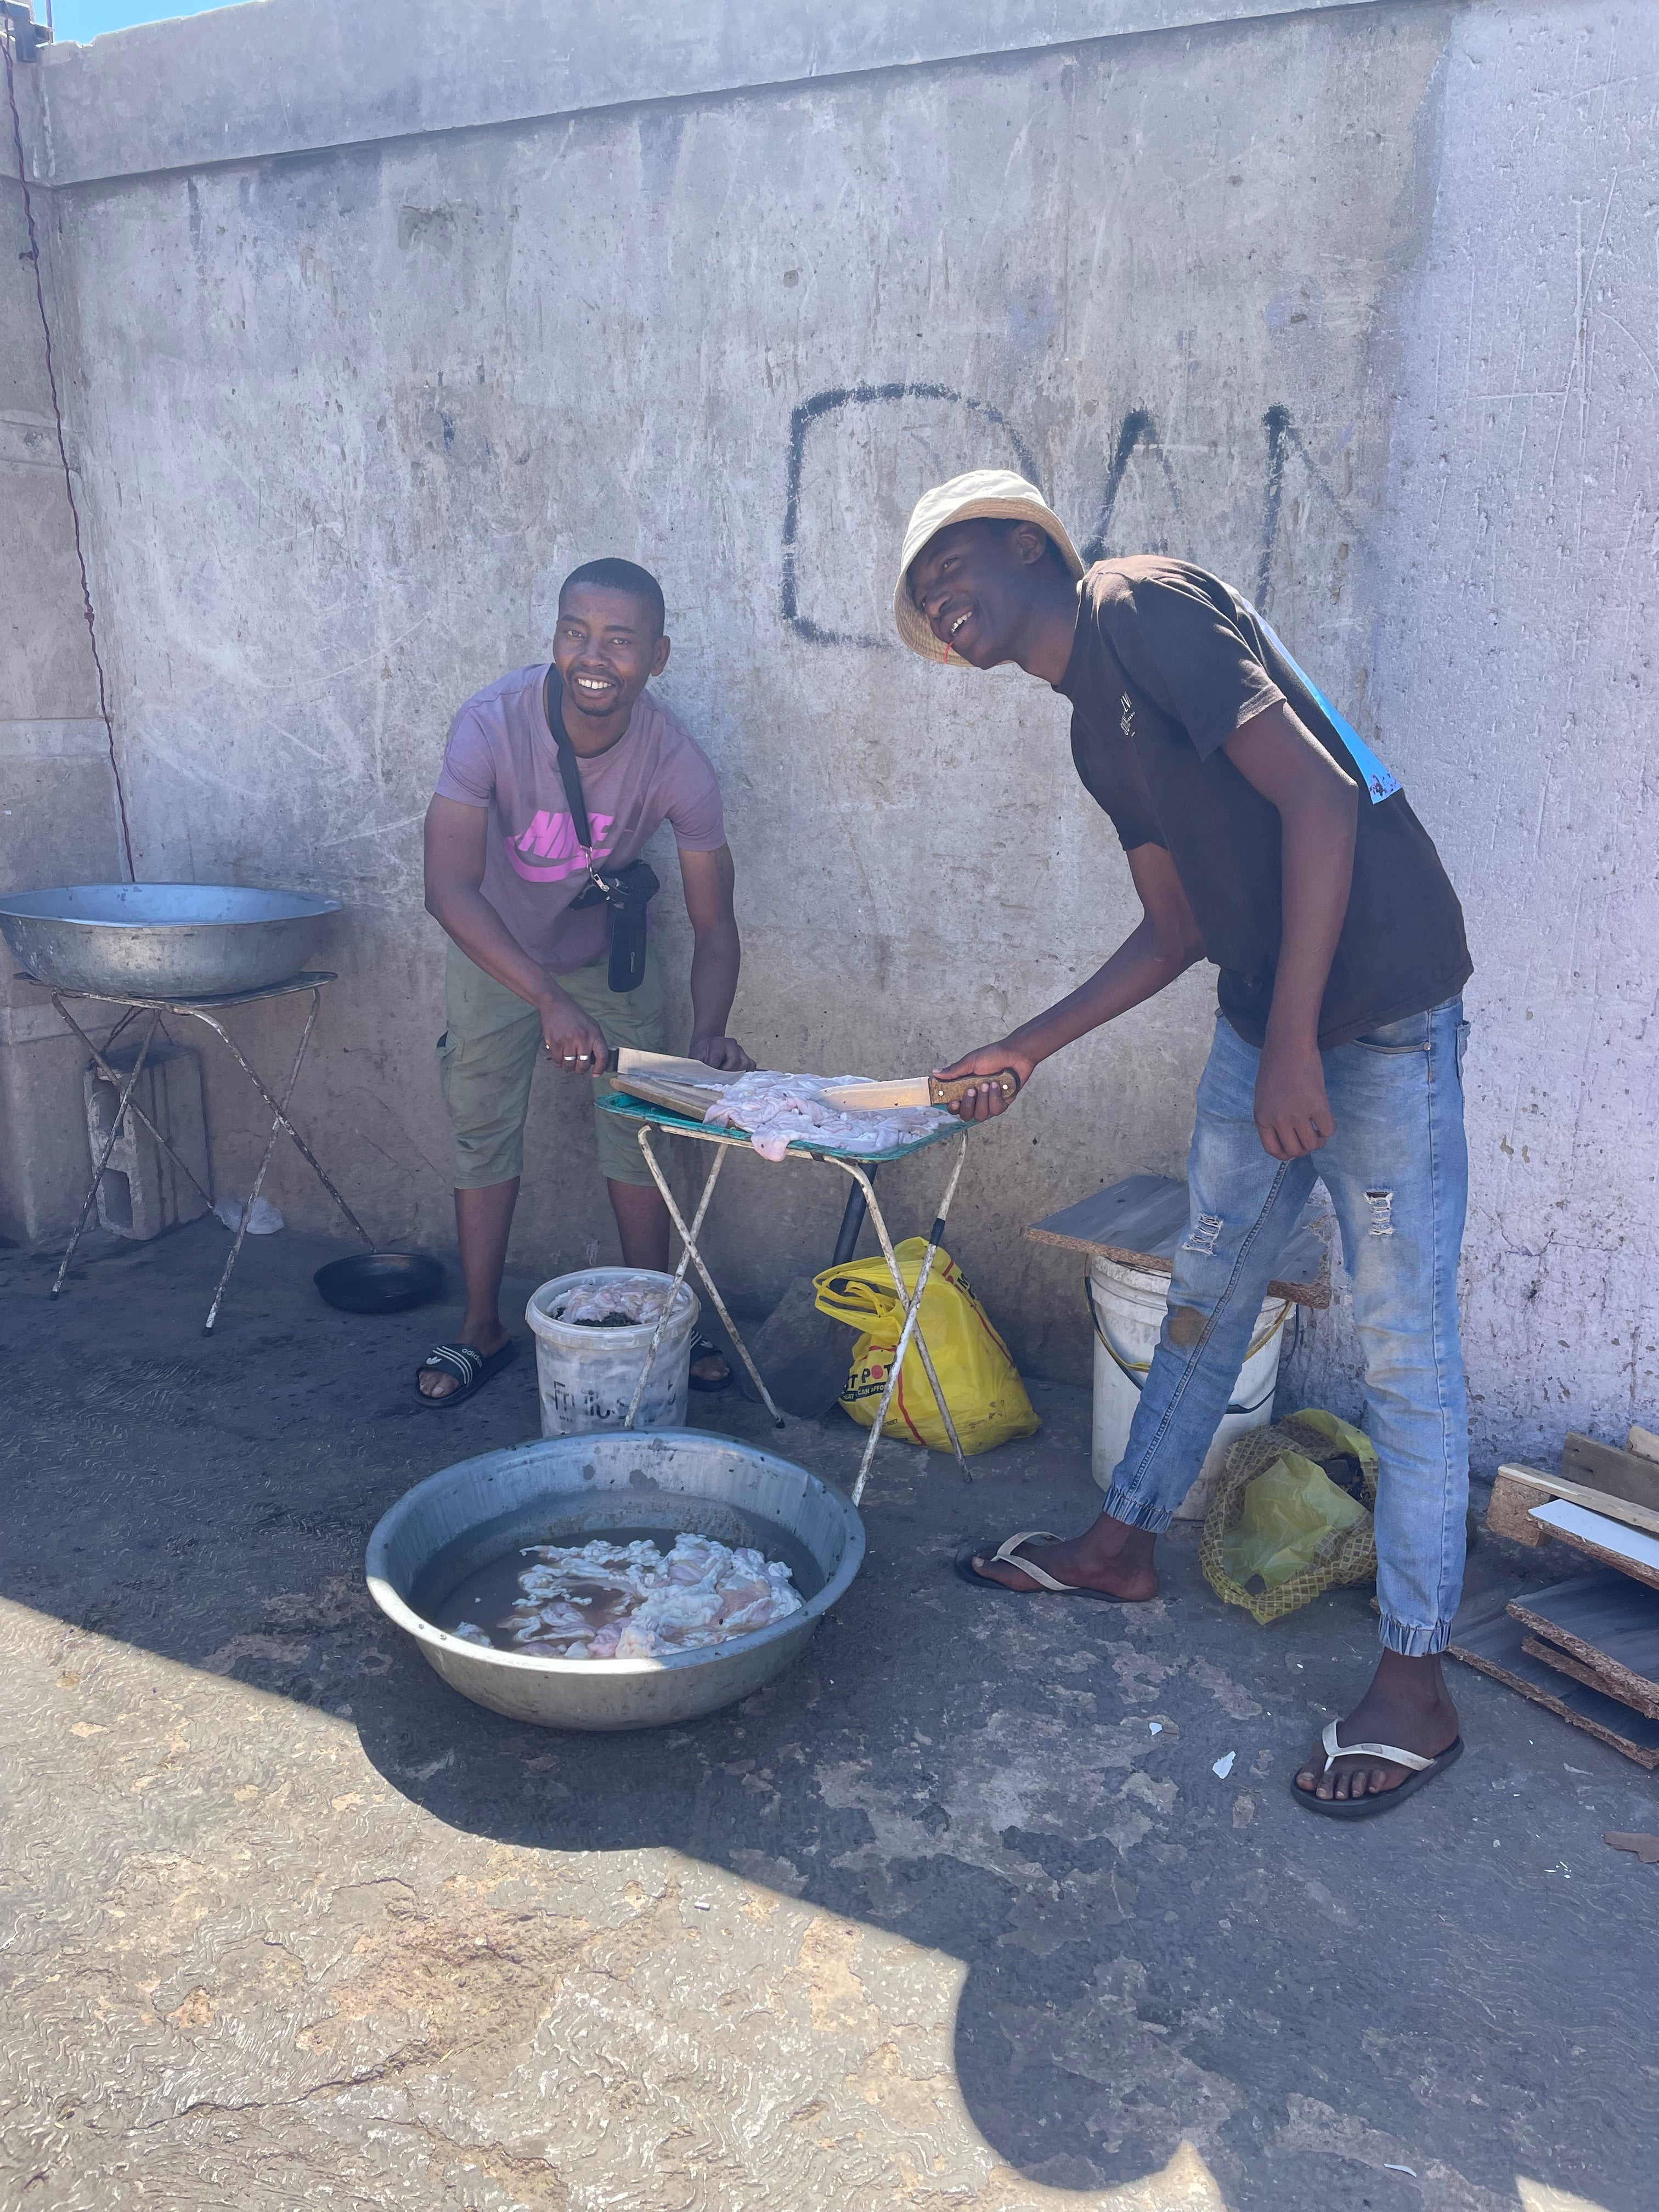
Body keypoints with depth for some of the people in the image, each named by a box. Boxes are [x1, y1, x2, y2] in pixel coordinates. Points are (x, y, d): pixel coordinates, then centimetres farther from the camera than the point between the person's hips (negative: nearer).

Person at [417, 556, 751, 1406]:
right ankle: (482, 1330, 19)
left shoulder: (676, 762, -27)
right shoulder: (492, 723, -33)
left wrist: (709, 1033, -39)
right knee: (483, 1135, 4)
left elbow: (714, 924, -21)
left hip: (611, 951, 1)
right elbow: (448, 887, -41)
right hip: (495, 953, -1)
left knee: (638, 1126, 2)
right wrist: (549, 998, -53)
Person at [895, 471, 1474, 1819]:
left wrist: (1294, 1040, -23)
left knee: (1405, 1348, -1)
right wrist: (1030, 1048, 16)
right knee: (1205, 1298, 18)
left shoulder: (1143, 608, -12)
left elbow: (1318, 797, -21)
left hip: (1379, 1011, -9)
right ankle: (1124, 1545, 34)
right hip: (1263, 1019, 9)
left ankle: (1418, 1683, 12)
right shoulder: (1097, 728, 14)